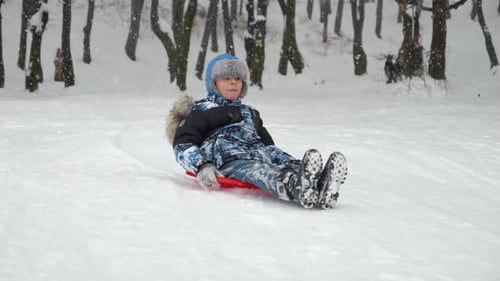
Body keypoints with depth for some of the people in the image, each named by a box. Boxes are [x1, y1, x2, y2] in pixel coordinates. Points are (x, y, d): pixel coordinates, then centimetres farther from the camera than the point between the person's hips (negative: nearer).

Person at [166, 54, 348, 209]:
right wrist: (202, 166, -18)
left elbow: (267, 145, 36)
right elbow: (183, 145, 5)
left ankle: (319, 190, -67)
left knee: (285, 170, -32)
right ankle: (297, 188, -75)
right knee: (256, 171, -41)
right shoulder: (200, 111, 19)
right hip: (227, 163, -5)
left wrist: (292, 163, 15)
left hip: (260, 159, 6)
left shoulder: (250, 113, 38)